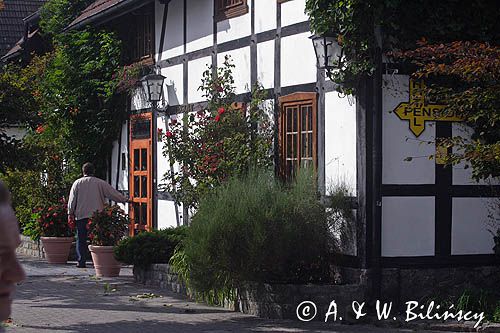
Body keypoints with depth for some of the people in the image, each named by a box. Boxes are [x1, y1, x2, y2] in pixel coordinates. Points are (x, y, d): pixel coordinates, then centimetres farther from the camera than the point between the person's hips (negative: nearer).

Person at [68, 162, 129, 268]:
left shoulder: (77, 183, 3)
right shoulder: (100, 183, 3)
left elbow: (72, 200, 4)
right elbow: (113, 193, 6)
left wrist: (70, 213, 10)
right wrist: (125, 200, 16)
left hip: (81, 216, 0)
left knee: (81, 239, 4)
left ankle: (81, 261, 0)